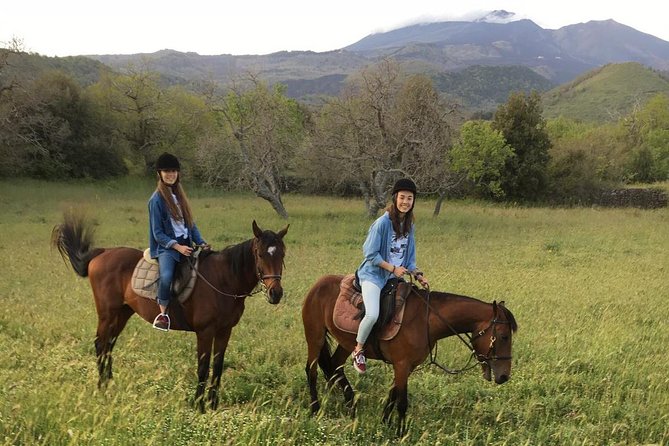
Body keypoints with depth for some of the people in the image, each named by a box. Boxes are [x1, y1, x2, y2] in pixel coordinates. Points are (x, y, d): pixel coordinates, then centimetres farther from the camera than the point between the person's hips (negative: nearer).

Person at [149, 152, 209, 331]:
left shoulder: (179, 195, 14)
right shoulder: (157, 199, -6)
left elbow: (191, 223, 16)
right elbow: (158, 233, -9)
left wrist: (201, 242, 1)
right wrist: (177, 247, -19)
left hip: (185, 244, 7)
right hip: (166, 246, -7)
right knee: (166, 276, -34)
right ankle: (163, 314, -20)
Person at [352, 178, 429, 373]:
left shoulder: (409, 225, 8)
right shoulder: (382, 223, -15)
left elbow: (409, 256, 16)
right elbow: (370, 254, -15)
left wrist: (417, 274, 0)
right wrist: (393, 268, -17)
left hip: (395, 277, 8)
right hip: (374, 275, -8)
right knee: (372, 314, -27)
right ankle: (358, 350, -3)